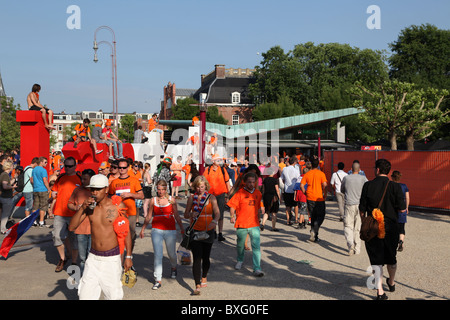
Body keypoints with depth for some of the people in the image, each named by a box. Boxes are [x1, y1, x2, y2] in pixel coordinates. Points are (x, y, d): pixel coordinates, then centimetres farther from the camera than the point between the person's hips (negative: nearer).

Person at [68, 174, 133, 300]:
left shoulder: (118, 206, -6)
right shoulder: (89, 206, 3)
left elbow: (126, 232, 1)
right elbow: (71, 227, -2)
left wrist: (128, 256, 0)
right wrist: (82, 208, -15)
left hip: (112, 258, -3)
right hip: (93, 257, 3)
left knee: (113, 295, 2)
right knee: (85, 295, 2)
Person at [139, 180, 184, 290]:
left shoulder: (171, 200, 1)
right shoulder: (153, 200, 3)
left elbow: (177, 216, 7)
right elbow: (148, 217, 12)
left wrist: (182, 229, 9)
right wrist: (143, 229, 13)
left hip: (170, 230, 0)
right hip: (156, 230, 0)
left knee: (171, 253, 13)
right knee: (157, 254, -9)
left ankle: (173, 268, 46)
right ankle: (157, 280, -4)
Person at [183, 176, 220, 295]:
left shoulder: (211, 197, 0)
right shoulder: (192, 197, 3)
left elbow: (217, 212, -9)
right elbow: (186, 214, 8)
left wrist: (214, 221, -30)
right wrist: (191, 215, -15)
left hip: (208, 231, 0)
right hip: (195, 231, 0)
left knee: (205, 257, 12)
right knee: (196, 258, -9)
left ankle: (204, 277, 40)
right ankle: (197, 286, -9)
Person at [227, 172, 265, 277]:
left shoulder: (258, 193, 7)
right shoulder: (240, 193, -6)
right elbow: (232, 206, -6)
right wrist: (232, 216, -20)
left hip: (254, 225, 2)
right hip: (241, 225, -2)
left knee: (256, 246, -10)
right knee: (240, 245, 17)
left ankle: (257, 268, -11)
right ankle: (240, 260, 44)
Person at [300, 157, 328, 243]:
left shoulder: (307, 174, 3)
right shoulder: (321, 173, -6)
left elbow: (301, 186, -2)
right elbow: (324, 185, -14)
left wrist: (305, 193, 9)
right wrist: (325, 195, -2)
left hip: (310, 198, 3)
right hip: (319, 198, -3)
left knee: (313, 216, 14)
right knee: (321, 216, 8)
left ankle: (315, 236, 16)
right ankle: (314, 231, -15)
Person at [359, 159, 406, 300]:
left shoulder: (367, 185, -6)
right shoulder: (395, 187, -8)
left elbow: (362, 209, -3)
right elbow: (402, 209, -10)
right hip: (391, 226, 1)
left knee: (376, 259, 5)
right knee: (391, 258, 20)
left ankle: (380, 291, -2)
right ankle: (392, 283, 41)